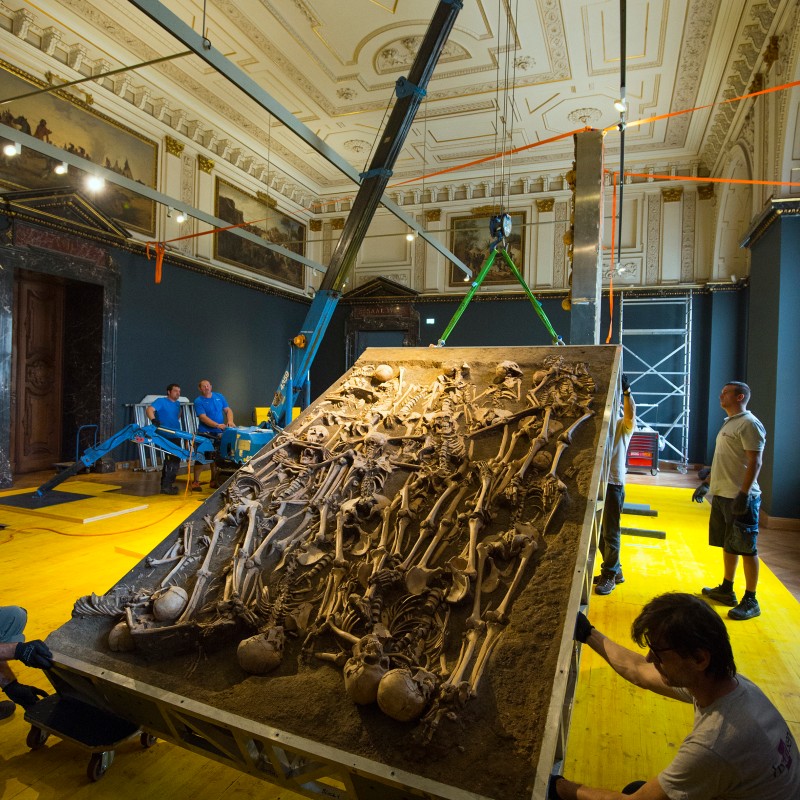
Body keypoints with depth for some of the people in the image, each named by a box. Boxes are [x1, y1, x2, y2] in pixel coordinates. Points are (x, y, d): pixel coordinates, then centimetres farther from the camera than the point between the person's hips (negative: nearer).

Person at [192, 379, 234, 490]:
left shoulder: (219, 396, 9)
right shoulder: (198, 401, -7)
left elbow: (228, 410, 10)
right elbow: (203, 417, -17)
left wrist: (230, 421, -10)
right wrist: (217, 425, -28)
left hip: (218, 433, 5)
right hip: (205, 433, -5)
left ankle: (214, 481, 24)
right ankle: (196, 482, 4)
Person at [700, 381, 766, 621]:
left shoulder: (749, 424, -14)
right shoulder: (728, 423, 15)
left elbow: (755, 462, -19)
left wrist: (744, 494, -24)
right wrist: (707, 482, 22)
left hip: (739, 497, -9)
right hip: (722, 495, 9)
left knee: (746, 549, 0)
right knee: (728, 545, 17)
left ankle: (750, 601, 9)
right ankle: (726, 590, 29)